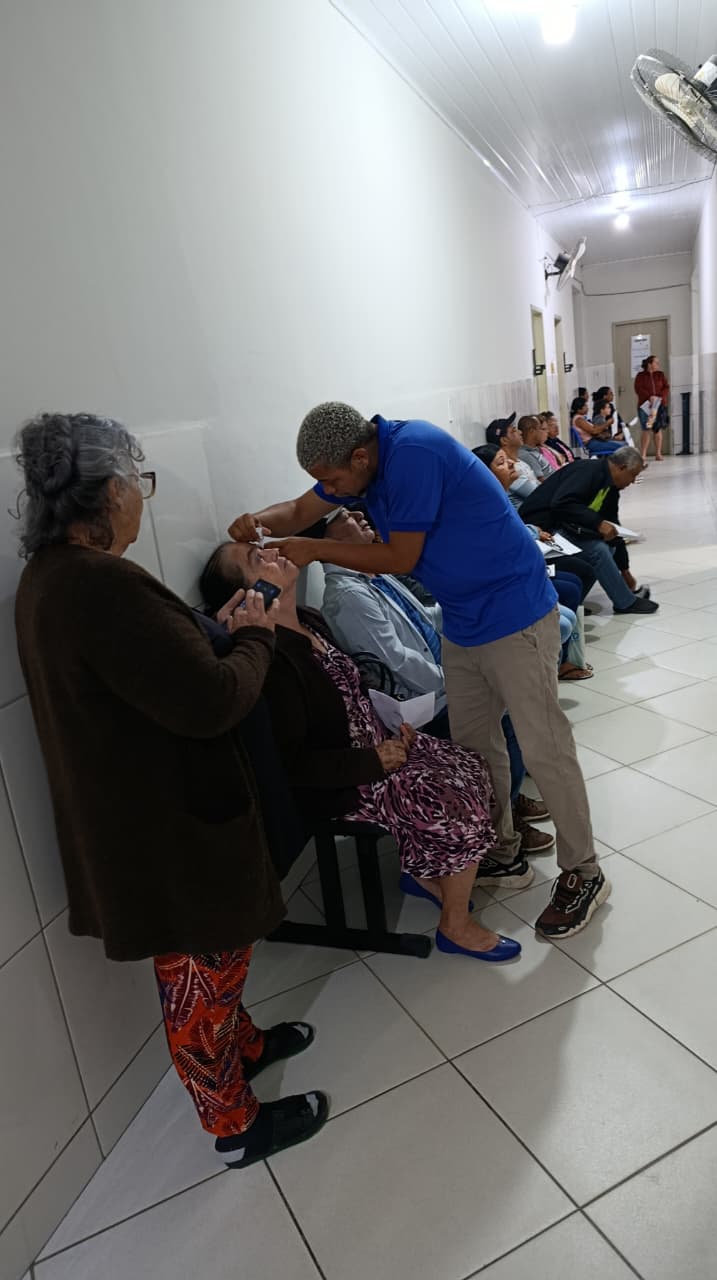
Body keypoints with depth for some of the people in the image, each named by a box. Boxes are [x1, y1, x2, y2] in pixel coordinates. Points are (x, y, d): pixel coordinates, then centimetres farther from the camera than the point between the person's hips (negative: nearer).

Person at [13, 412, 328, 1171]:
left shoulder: (50, 576, 4)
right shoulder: (99, 585, -29)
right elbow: (212, 703, -30)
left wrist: (216, 632, 5)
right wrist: (255, 637, -13)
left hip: (137, 816, 9)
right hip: (169, 827, -9)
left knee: (205, 957, 28)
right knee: (201, 970, 12)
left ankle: (241, 1045, 51)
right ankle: (235, 1123, 34)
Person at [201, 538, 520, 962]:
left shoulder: (311, 621, 3)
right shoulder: (272, 657, -27)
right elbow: (293, 764, -26)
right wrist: (374, 762, -20)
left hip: (374, 748, 9)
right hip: (341, 789, -9)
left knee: (472, 768, 4)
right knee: (466, 810, -13)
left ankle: (423, 871, 20)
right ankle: (457, 926, 8)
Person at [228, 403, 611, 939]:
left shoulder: (413, 452, -25)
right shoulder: (361, 460, 3)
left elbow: (400, 558, -21)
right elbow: (300, 510, 12)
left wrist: (315, 549, -15)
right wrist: (260, 521, -9)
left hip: (515, 617, -9)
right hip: (463, 623, 9)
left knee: (544, 750, -1)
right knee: (474, 743, 16)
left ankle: (583, 874, 15)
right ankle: (502, 854, 32)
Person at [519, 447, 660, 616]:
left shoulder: (610, 487, 11)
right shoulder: (588, 471, -18)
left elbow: (612, 529, 16)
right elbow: (562, 503, -31)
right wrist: (598, 523, -29)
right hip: (543, 526, -10)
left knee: (606, 546, 0)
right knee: (597, 548, -20)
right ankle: (626, 603, -5)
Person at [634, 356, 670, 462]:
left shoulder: (660, 375, 12)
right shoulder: (640, 376, 4)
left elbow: (666, 387, 6)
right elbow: (638, 389, -7)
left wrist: (661, 397, -13)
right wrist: (650, 396, -20)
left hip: (660, 405, 3)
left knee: (658, 430, 2)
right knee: (646, 431, -9)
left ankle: (658, 454, 5)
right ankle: (643, 455, -8)